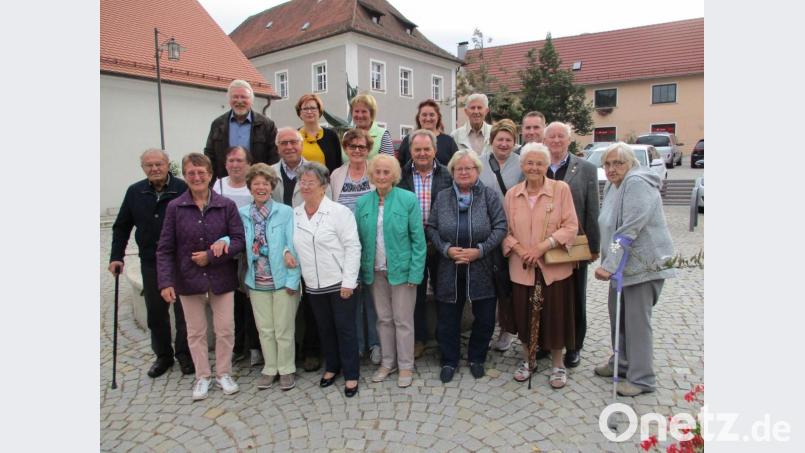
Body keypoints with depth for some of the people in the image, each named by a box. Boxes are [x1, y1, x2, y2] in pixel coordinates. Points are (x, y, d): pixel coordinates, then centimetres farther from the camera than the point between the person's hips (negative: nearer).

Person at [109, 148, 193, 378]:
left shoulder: (183, 189, -12)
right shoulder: (134, 192, 2)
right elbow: (121, 227, 11)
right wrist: (116, 256, 6)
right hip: (151, 264, 4)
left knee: (184, 311, 8)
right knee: (155, 313, 13)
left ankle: (184, 355, 26)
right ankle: (163, 355, 31)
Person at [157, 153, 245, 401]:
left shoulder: (227, 205, -6)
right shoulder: (175, 207, -6)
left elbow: (239, 240, -8)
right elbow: (165, 249, -5)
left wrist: (211, 256, -17)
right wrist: (165, 282, -13)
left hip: (221, 278, 0)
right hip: (188, 280, 1)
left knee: (225, 330, 8)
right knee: (196, 332, 13)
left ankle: (223, 373, 29)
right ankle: (202, 376, 31)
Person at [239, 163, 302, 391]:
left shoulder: (285, 212, -9)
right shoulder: (242, 214, 3)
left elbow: (293, 247, -10)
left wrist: (293, 279, -15)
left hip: (282, 280, -3)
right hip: (257, 281, 4)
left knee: (284, 329, 8)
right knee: (264, 329, 16)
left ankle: (286, 369, 27)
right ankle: (270, 368, 33)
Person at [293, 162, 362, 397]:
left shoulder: (339, 211, -11)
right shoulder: (294, 214, 6)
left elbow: (352, 247, -12)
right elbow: (291, 242, 19)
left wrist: (348, 281, -16)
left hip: (340, 283, -5)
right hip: (313, 285, 5)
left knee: (345, 329, 4)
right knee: (325, 329, 17)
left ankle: (351, 375, 19)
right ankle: (332, 367, 36)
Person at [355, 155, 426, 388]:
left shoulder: (408, 199, -9)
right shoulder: (362, 203, 1)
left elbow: (418, 239, -9)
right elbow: (359, 240, 4)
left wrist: (415, 272, -13)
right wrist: (361, 271, -2)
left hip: (401, 269, -3)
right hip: (375, 271, 4)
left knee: (403, 320, 7)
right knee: (383, 319, 16)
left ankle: (406, 366, 24)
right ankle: (388, 362, 32)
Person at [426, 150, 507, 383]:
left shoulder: (489, 196, -1)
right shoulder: (442, 197, 5)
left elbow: (500, 227, -6)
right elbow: (431, 228, 4)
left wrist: (479, 250, -16)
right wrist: (446, 249, -12)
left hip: (482, 269, -1)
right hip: (450, 269, 1)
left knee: (485, 318, 9)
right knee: (448, 318, 9)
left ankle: (476, 358, 32)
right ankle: (449, 361, 28)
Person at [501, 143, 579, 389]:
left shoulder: (561, 189, -4)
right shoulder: (512, 194, 5)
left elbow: (570, 227, -9)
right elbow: (505, 230, 7)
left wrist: (541, 247, -17)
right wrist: (519, 249, -11)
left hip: (553, 266, -2)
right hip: (521, 267, 2)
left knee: (554, 315, 6)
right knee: (524, 314, 11)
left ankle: (558, 365, 28)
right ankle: (527, 359, 33)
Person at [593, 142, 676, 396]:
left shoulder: (637, 183, -18)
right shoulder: (613, 185, 12)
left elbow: (629, 230, -25)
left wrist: (609, 265, -25)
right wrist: (608, 261, 13)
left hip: (643, 263, -9)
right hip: (623, 263, 9)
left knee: (637, 320, -2)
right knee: (617, 315, 17)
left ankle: (642, 379, 12)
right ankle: (621, 363, 34)